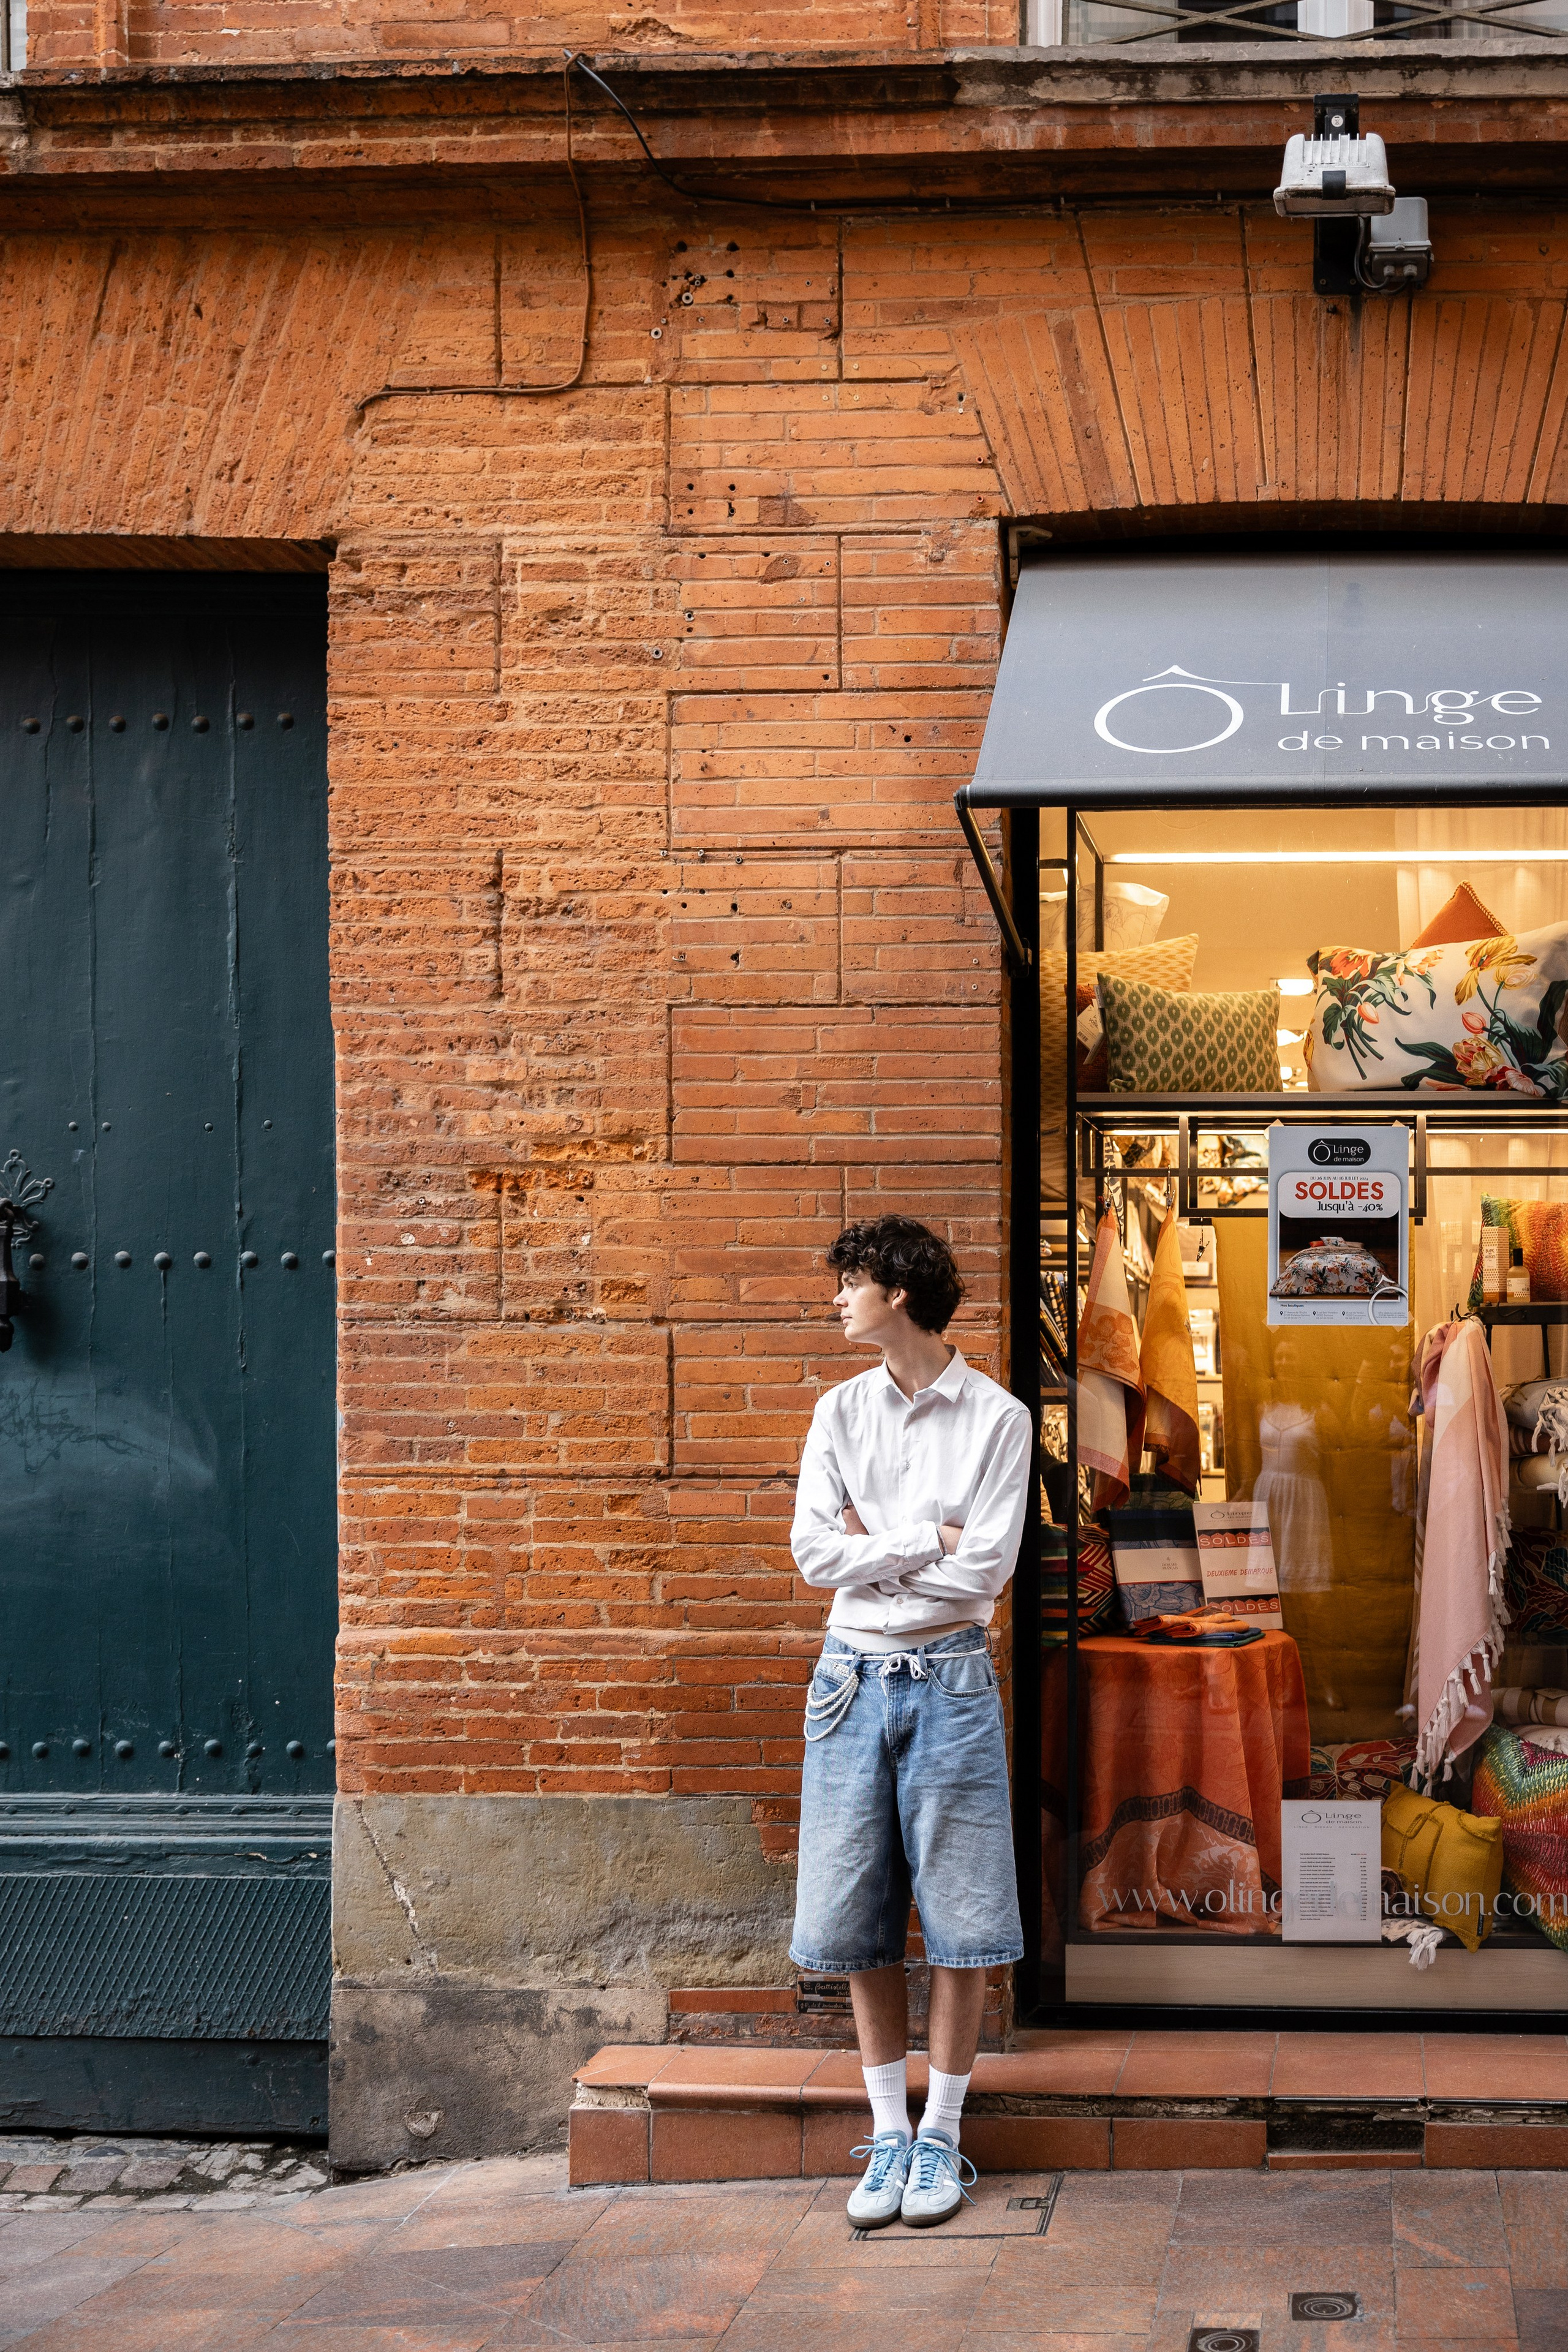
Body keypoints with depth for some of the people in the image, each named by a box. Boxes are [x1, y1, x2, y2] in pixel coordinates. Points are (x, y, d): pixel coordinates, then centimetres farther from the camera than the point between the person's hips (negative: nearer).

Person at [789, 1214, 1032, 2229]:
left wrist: (872, 1547, -6)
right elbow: (813, 1551, -2)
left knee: (960, 1919, 0)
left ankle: (941, 2134, 12)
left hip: (949, 1679, -3)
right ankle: (889, 2133, 17)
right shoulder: (842, 1412, 8)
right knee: (857, 1921, 6)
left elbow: (984, 1571, -12)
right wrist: (929, 1541, -8)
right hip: (853, 1679, 4)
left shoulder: (997, 1418, -4)